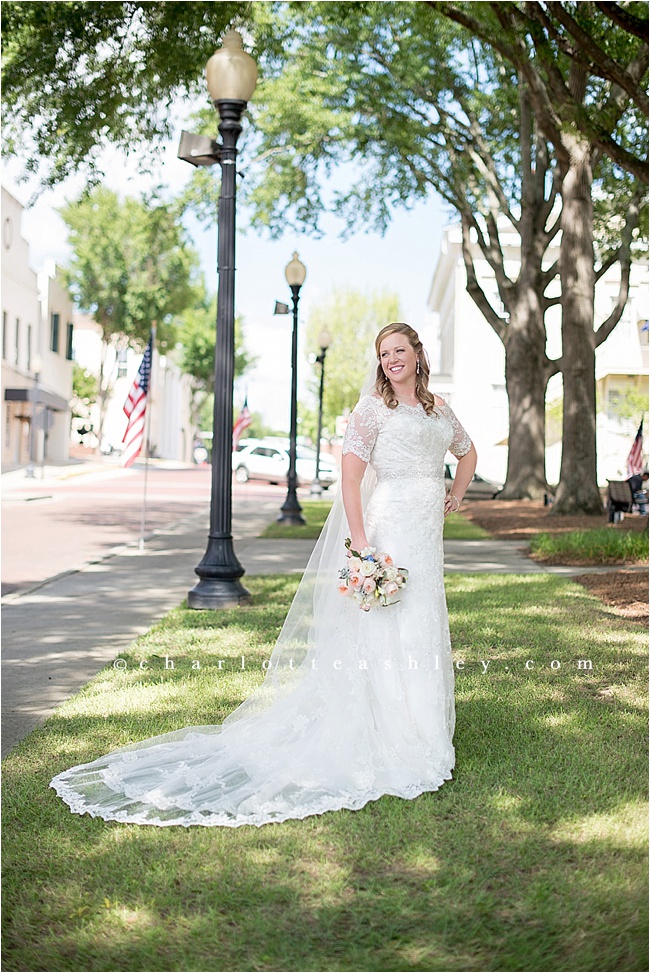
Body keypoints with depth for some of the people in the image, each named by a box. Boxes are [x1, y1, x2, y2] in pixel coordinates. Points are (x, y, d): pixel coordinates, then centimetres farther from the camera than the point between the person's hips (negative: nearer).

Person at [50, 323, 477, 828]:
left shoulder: (437, 406, 16)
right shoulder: (373, 407, -4)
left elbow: (468, 451, 33)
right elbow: (350, 471, -13)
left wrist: (455, 497, 19)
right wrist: (359, 539, -21)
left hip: (426, 535, 7)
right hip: (389, 529, -7)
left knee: (422, 632, 11)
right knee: (387, 631, -7)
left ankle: (417, 738, 21)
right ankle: (385, 748, 1)